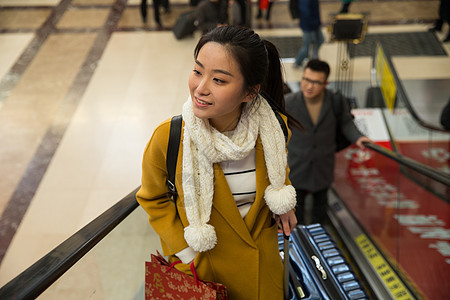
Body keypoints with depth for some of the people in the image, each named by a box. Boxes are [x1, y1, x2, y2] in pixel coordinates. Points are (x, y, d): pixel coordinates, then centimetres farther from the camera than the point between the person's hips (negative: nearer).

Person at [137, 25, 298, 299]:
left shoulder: (275, 127, -17)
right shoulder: (167, 138, -25)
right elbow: (153, 199, -7)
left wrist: (283, 203, -7)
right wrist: (185, 252, -12)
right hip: (203, 270, -2)